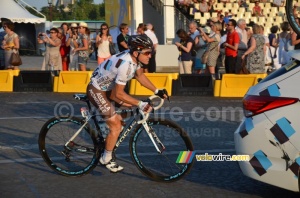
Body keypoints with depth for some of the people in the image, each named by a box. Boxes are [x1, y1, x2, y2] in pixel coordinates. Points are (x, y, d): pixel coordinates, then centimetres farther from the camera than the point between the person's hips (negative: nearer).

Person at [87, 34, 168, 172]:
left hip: (108, 86, 9)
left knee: (130, 106, 11)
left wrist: (157, 91, 6)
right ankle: (106, 159, 11)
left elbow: (140, 75, 12)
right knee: (116, 126, -7)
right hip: (97, 91, -9)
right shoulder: (126, 65, -34)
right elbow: (118, 94, -29)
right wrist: (140, 104, -27)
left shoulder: (134, 57, -7)